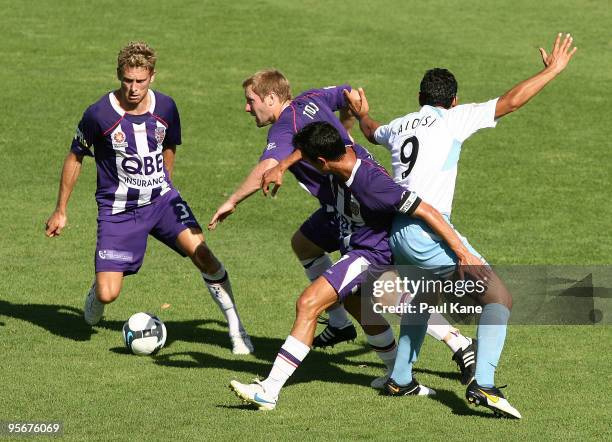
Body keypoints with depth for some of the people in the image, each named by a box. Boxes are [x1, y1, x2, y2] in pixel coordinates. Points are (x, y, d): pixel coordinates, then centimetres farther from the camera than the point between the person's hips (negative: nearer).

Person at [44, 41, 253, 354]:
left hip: (161, 199, 2)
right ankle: (96, 294, 29)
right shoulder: (99, 114, -16)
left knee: (199, 251, -23)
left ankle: (235, 326, -9)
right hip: (118, 209, -2)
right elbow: (75, 159, -1)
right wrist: (60, 211, 4)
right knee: (108, 294, -12)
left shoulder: (165, 108, -5)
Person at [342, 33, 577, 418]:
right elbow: (511, 102, -4)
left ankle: (401, 377, 35)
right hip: (427, 230, -8)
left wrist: (362, 114, 68)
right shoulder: (452, 119, 3)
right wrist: (553, 70, 6)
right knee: (500, 297, -7)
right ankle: (483, 384, -23)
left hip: (397, 235, 8)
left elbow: (373, 132, 46)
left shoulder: (398, 126, 21)